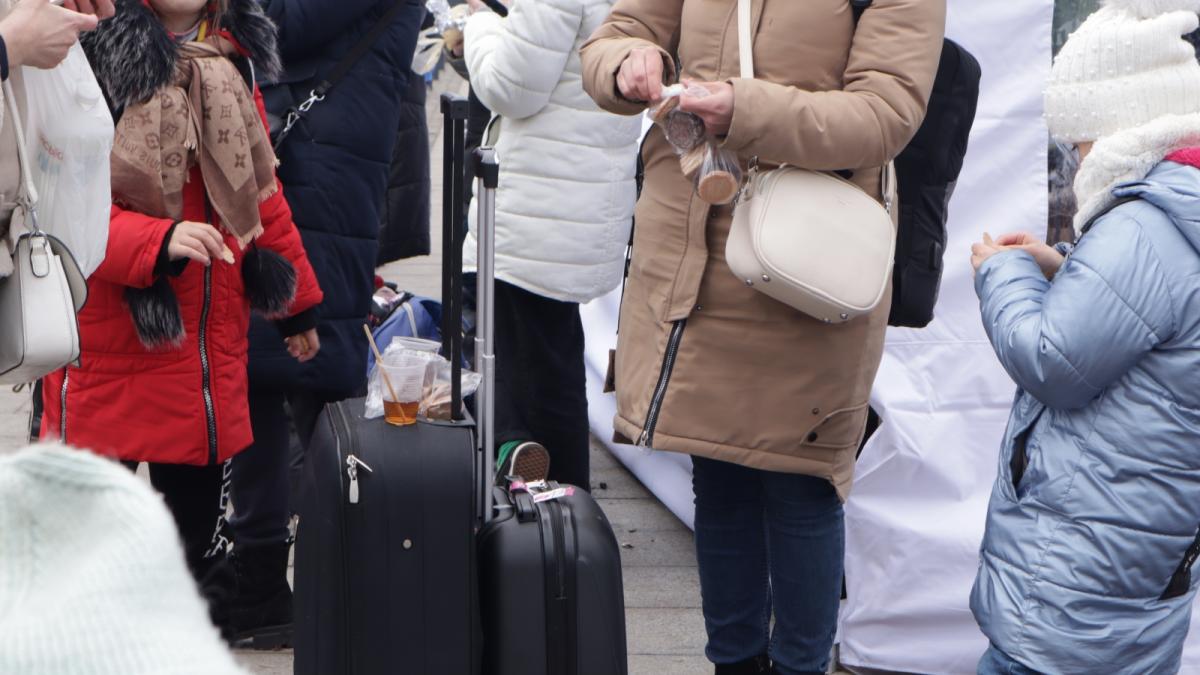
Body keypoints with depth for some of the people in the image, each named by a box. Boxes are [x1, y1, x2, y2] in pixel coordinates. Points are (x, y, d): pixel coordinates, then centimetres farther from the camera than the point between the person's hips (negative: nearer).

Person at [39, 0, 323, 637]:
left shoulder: (231, 62, 10)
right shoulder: (93, 56, -10)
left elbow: (261, 189, 20)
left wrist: (299, 299, 25)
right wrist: (156, 241, -30)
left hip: (210, 350, 6)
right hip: (106, 343, -6)